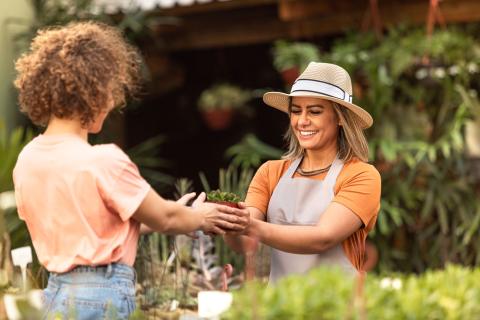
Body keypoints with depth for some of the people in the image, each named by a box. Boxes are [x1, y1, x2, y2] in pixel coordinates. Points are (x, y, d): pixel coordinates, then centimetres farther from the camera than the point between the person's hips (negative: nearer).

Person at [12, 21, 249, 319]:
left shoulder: (27, 159, 4)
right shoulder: (104, 160, -19)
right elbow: (164, 218, -5)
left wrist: (168, 213, 20)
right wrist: (200, 217, 17)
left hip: (55, 291, 8)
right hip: (103, 295, -7)